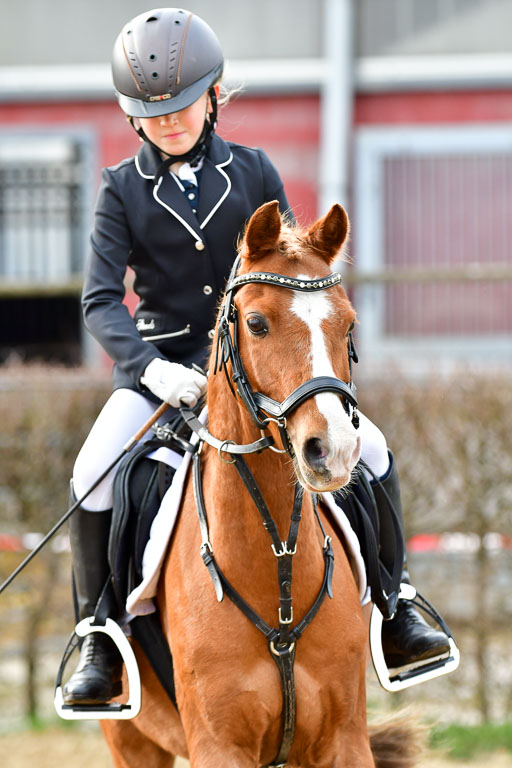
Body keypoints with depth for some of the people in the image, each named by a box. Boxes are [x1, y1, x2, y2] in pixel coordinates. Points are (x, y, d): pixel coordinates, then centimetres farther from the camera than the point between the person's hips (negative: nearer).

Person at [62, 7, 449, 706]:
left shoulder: (252, 172, 3)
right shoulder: (123, 190, -3)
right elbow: (102, 299, -10)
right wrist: (148, 366, -27)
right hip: (161, 366, -2)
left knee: (369, 451, -13)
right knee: (94, 478, -25)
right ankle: (100, 647, -11)